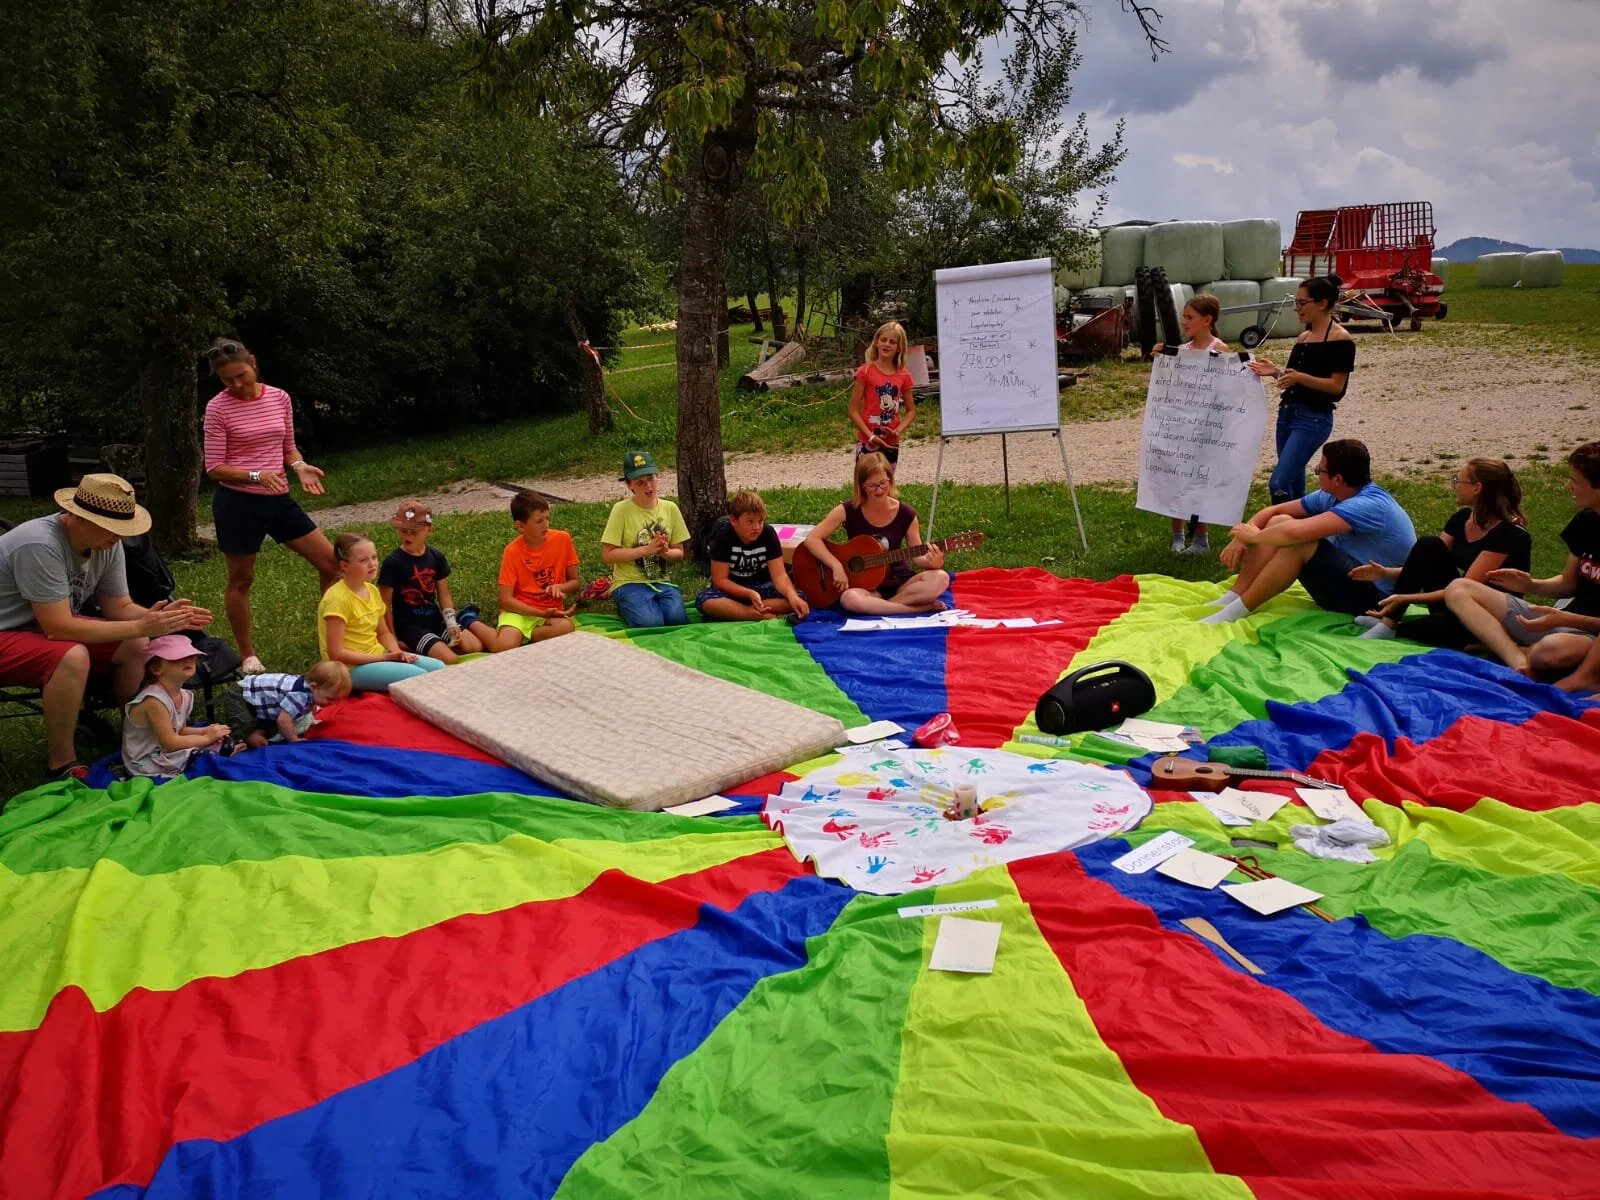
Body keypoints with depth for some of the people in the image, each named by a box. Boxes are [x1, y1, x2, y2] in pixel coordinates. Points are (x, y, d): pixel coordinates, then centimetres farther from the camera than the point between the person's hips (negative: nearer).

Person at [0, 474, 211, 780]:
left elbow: (119, 608, -1)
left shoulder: (107, 544, -9)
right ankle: (62, 767, -19)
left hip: (48, 628, 8)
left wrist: (158, 618, -22)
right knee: (73, 657, -34)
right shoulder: (40, 545, -32)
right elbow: (58, 627, -32)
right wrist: (141, 626, -32)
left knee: (136, 646, -8)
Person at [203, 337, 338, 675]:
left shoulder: (280, 397, 4)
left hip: (278, 498, 5)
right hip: (237, 502, -4)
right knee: (241, 579, 7)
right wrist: (257, 476, -23)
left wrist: (299, 466, -7)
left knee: (331, 562, 2)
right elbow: (214, 467, -8)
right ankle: (248, 656, 22)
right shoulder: (218, 407, -8)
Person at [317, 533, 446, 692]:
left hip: (377, 656, 8)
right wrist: (382, 658, -18)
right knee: (418, 677, -23)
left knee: (438, 668, -5)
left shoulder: (372, 591, 6)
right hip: (351, 667, -8)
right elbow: (336, 653, -21)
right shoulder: (338, 598, -19)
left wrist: (396, 651, -6)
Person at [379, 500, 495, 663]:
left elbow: (444, 595, 8)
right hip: (409, 625, -5)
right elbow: (385, 605, -9)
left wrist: (452, 623, -6)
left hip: (435, 619, 5)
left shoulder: (437, 557, 3)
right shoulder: (393, 562, -13)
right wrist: (393, 640, -7)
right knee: (450, 660, -25)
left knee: (476, 647, -11)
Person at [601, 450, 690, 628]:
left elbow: (679, 553, 10)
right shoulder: (621, 510, -7)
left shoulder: (670, 508, 5)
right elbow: (608, 555, -11)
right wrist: (646, 549, -17)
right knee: (651, 623, -28)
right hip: (630, 583, -3)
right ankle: (627, 610, 5)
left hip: (661, 582, 3)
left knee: (677, 618, -25)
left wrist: (665, 552, -14)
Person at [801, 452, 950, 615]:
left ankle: (876, 605, -22)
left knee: (940, 579, -26)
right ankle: (922, 607, -27)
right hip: (862, 582, -2)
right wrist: (837, 566, -21)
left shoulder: (906, 514, -4)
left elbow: (917, 556, 1)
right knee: (850, 599, -39)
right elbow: (812, 539, -10)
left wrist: (931, 562, -23)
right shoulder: (848, 511, -9)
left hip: (897, 580, 2)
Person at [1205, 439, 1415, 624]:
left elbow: (1295, 532, -37)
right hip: (1349, 578, 9)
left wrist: (1254, 536, -19)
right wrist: (1241, 538, -10)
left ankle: (1236, 612, -22)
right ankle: (1229, 601, -10)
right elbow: (1274, 511, 8)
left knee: (1298, 543, -29)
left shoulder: (1369, 505, -27)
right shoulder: (1332, 496, 1)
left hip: (1372, 598, -9)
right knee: (1279, 522, -3)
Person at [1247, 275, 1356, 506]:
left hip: (1314, 419, -8)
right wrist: (1276, 372, 1)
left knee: (1278, 484, -17)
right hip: (1287, 413, 8)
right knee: (1293, 487, 12)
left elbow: (1337, 386, -14)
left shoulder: (1340, 339, -9)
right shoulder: (1303, 338, 14)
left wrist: (1299, 377, -26)